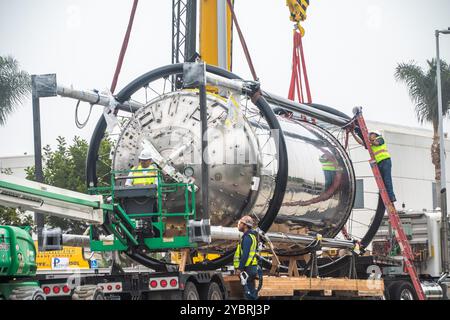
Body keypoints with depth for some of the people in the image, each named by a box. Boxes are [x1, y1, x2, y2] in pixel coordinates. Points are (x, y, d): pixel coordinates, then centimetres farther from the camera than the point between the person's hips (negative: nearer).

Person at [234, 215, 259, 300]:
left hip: (247, 268, -11)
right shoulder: (251, 236, 20)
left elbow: (245, 254, -21)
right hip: (251, 267, 11)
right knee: (251, 291, 12)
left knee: (248, 291, -11)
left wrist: (240, 268, -21)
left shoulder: (247, 237, -13)